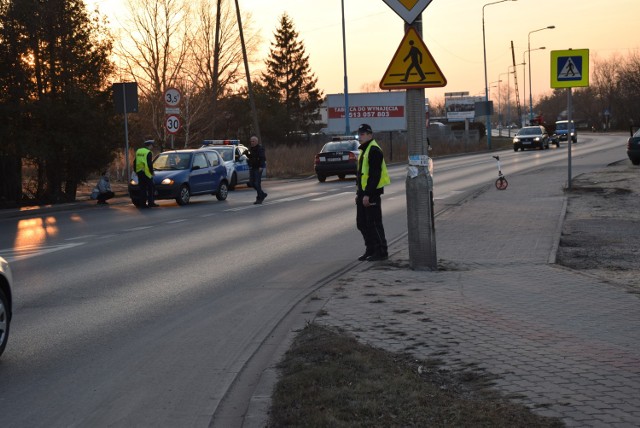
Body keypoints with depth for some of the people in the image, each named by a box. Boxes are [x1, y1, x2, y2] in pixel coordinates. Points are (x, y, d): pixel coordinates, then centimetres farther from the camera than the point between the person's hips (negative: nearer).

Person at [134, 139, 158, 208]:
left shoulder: (138, 151, 13)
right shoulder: (148, 152, -9)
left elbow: (135, 162, 17)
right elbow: (150, 164, -14)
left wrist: (136, 171, 24)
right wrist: (152, 172, -3)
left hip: (139, 173, 6)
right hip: (146, 173, -6)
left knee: (142, 189, 8)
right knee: (150, 189, 2)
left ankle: (143, 203, 5)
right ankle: (150, 203, 0)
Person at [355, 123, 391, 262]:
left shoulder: (374, 150, -15)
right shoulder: (364, 150, 18)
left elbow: (375, 175, -21)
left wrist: (367, 194, -24)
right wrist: (359, 193, 21)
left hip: (371, 193, -10)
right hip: (364, 192, 10)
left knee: (374, 223, -6)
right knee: (362, 223, 13)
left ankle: (381, 252, 1)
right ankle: (370, 250, 22)